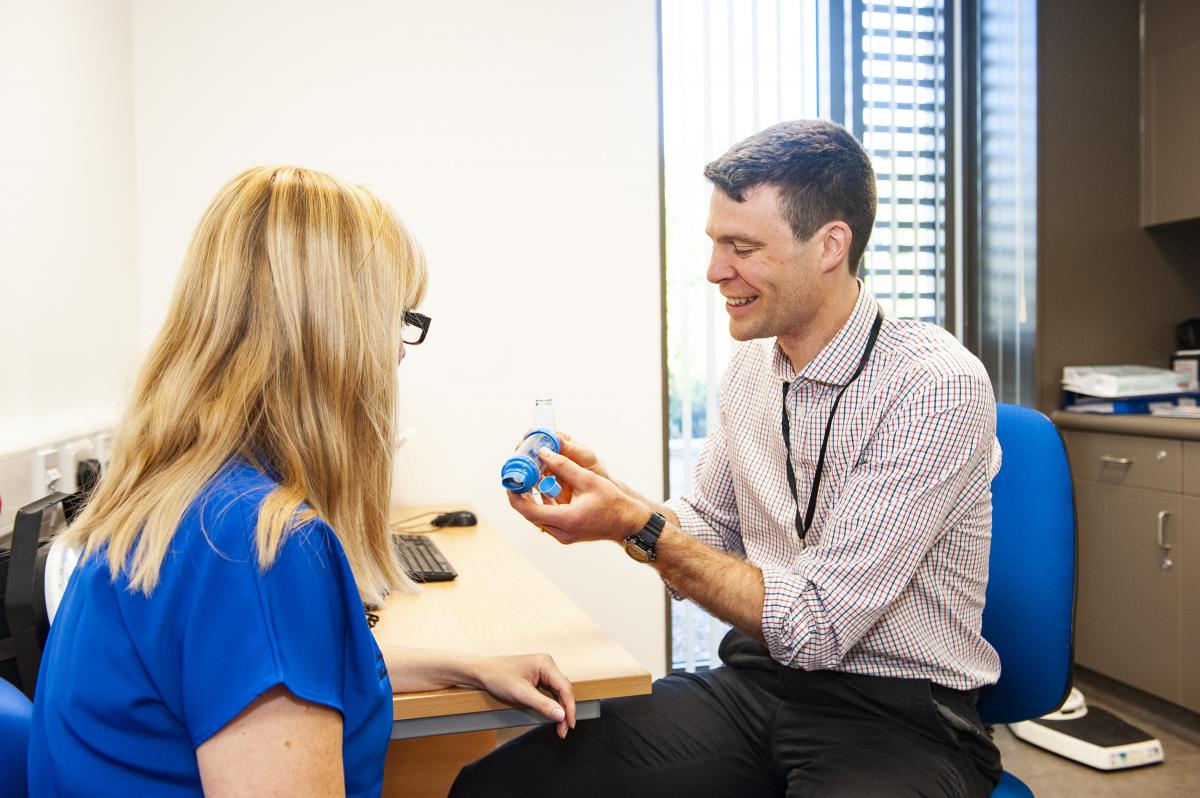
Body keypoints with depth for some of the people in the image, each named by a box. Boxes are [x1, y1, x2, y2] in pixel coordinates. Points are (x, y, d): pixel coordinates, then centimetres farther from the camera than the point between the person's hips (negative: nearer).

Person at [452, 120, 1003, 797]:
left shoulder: (939, 385, -18)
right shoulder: (751, 366, 5)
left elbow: (814, 626, -21)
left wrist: (638, 525, -20)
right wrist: (606, 493, -4)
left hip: (899, 720, -4)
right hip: (755, 683, 5)